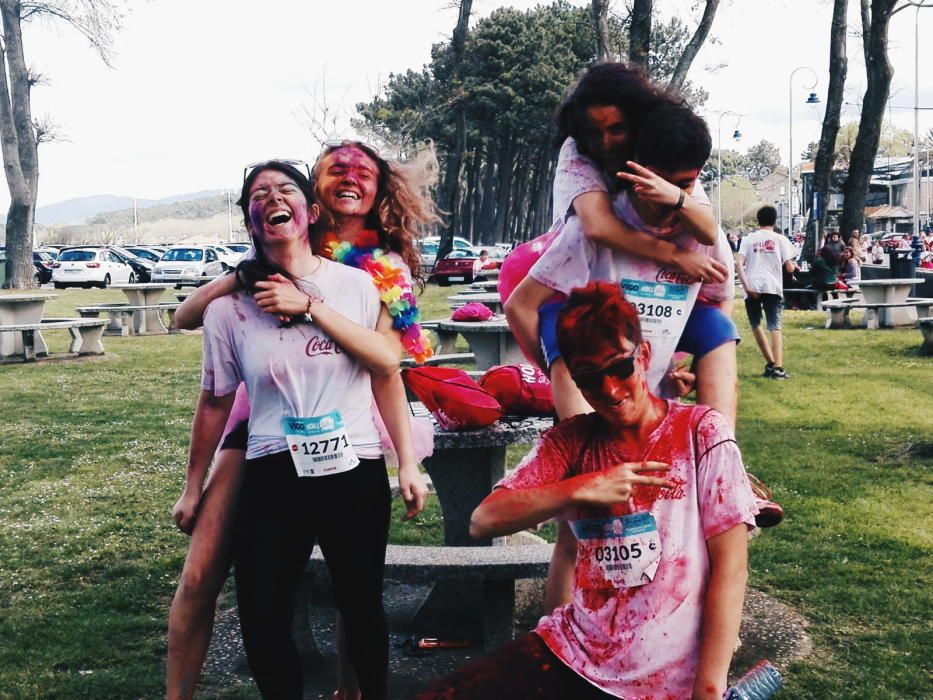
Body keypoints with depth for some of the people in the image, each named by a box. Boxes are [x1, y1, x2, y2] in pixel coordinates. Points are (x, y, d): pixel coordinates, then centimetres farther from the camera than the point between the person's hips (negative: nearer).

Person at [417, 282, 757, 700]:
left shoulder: (701, 433, -5)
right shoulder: (571, 441, 3)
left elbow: (730, 569, -8)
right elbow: (483, 522, -5)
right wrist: (582, 488, -16)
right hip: (571, 651, 3)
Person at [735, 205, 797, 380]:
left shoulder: (749, 239, 10)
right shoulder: (780, 239, 8)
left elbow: (738, 264, -5)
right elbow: (789, 268, 2)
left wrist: (746, 286, -8)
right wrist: (794, 266, 25)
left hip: (752, 287, 1)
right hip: (772, 287, -1)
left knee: (755, 325, 18)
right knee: (775, 327, -3)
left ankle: (770, 363, 17)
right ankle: (777, 367, -16)